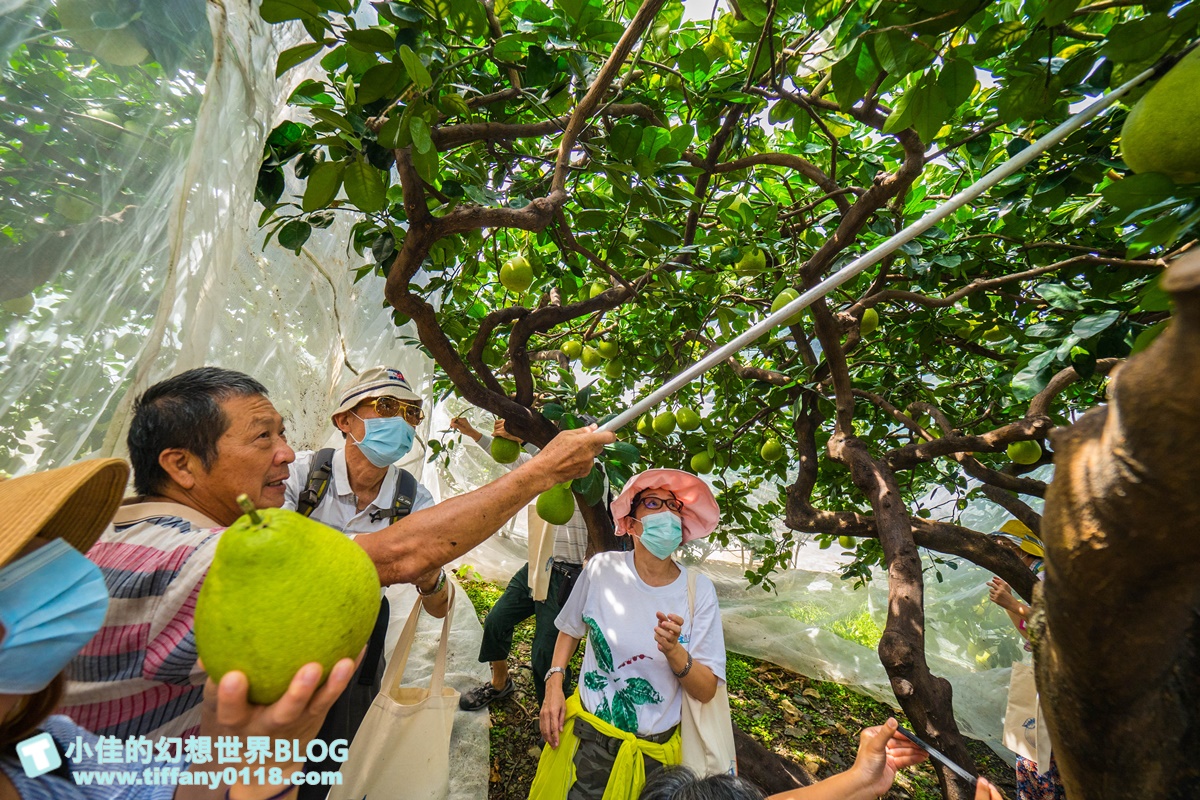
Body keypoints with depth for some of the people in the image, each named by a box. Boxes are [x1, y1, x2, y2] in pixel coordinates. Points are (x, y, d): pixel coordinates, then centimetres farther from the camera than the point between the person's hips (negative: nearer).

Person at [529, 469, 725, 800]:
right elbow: (570, 629, 3)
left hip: (654, 754, 1)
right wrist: (554, 685, -9)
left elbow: (706, 691, -12)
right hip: (587, 738, 0)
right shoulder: (601, 568, -16)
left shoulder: (699, 590, -16)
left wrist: (674, 652, -29)